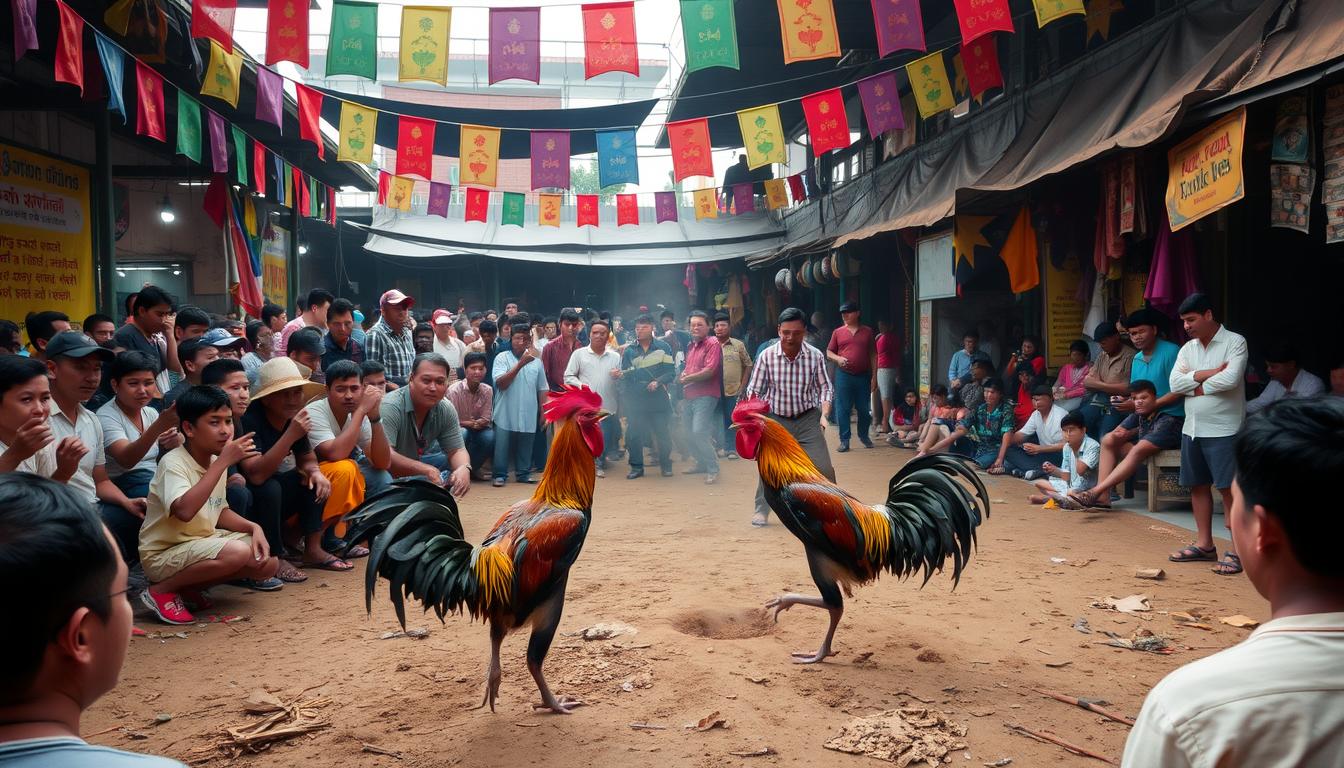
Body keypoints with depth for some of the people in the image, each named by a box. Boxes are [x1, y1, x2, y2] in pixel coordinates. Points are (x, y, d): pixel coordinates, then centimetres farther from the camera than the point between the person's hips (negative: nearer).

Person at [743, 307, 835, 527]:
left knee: (823, 467, -7)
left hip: (807, 418, 0)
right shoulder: (766, 356, -12)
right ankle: (762, 510, 21)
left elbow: (824, 387, 0)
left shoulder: (815, 356, -11)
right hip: (776, 418, 0)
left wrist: (824, 414, -13)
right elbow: (754, 391, -3)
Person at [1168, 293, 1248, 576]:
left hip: (1223, 430, -6)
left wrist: (1197, 387, -8)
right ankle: (1203, 544, 21)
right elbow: (1175, 383, -2)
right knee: (1197, 486, 11)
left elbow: (1231, 378, -21)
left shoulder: (1234, 342, -7)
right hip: (1192, 428, 7)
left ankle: (1236, 551, 0)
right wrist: (1210, 373, -12)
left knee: (1228, 488, -5)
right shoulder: (1188, 348, 11)